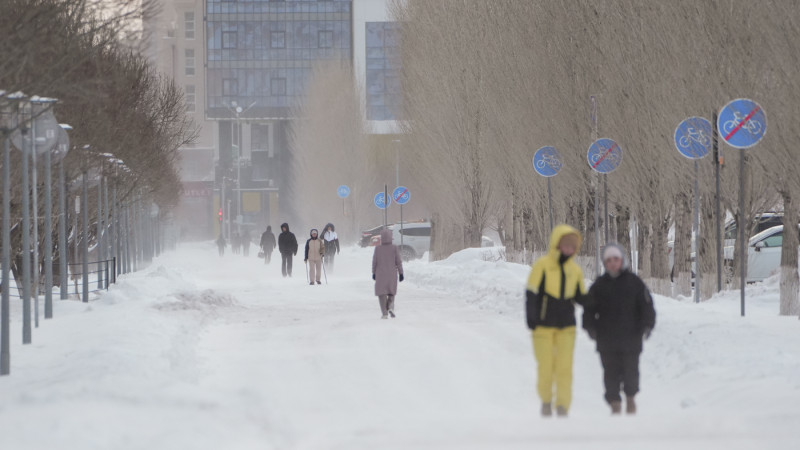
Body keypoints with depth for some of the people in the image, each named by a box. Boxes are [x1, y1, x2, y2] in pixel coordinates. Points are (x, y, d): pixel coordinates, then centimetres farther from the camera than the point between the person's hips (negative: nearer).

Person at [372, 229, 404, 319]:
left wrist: (374, 273, 12)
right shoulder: (394, 248, -7)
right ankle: (390, 307, -9)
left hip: (380, 274, 0)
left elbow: (374, 262, 0)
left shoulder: (378, 248, -5)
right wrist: (401, 273, 1)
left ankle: (384, 313, -5)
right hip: (392, 274, 0)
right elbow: (398, 261, -6)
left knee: (382, 293, 5)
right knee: (391, 293, 16)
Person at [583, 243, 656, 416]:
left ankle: (630, 397, 25)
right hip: (606, 340, 1)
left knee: (630, 370, 2)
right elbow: (589, 308, 11)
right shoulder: (599, 285, 7)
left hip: (630, 337, -1)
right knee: (611, 372, 1)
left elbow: (647, 306, 3)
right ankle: (615, 403, 9)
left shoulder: (634, 282, 2)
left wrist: (646, 326, -7)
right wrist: (590, 327, -2)